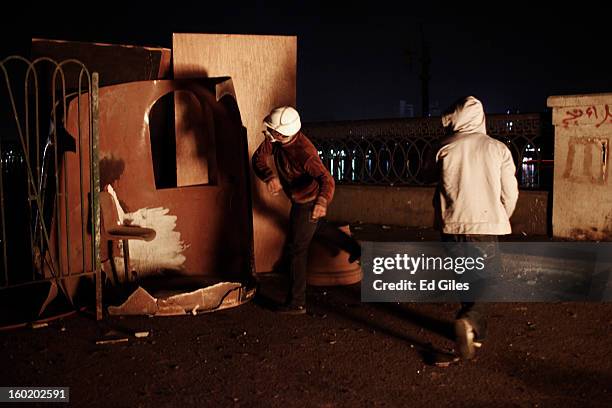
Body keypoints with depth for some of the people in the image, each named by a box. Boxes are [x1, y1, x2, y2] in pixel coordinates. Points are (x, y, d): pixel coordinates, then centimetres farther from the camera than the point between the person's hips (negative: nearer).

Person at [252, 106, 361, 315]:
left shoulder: (303, 152, -37)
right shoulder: (274, 139, -15)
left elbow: (327, 180, -45)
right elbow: (259, 157, -14)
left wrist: (322, 202, -65)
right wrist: (269, 176, -34)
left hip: (308, 203, -9)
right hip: (301, 199, 9)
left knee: (296, 249, -2)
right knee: (316, 227, 34)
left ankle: (297, 303, 9)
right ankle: (353, 248, 53)